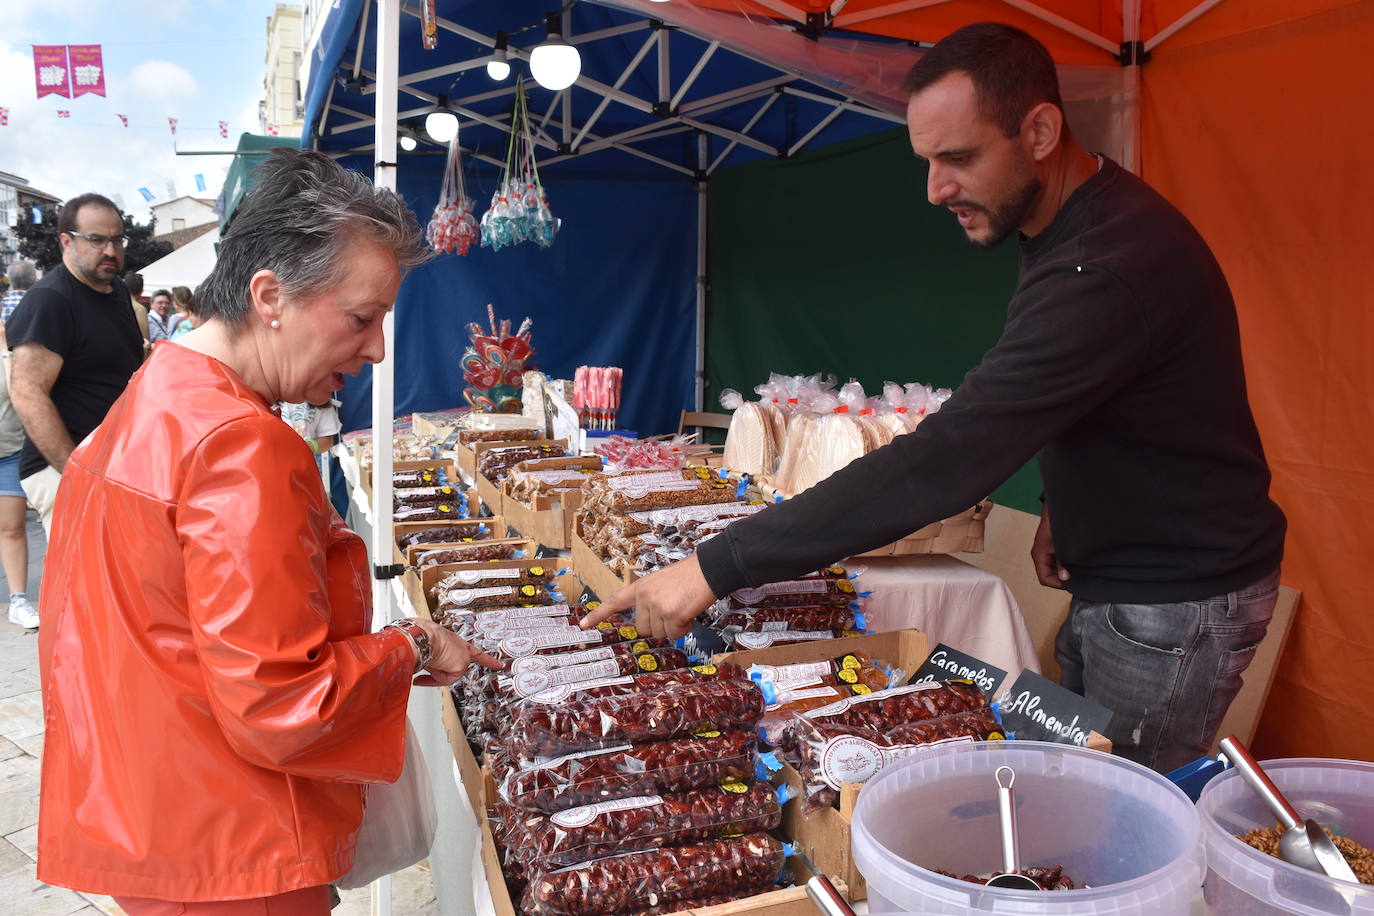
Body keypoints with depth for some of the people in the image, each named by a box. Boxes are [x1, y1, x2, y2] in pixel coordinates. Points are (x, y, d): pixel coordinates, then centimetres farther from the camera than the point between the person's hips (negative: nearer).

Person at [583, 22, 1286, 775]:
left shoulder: (1112, 266, -31)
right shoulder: (1068, 229, 2)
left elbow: (947, 458, -38)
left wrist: (718, 567, -37)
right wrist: (1064, 506, 1)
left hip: (1176, 606, -9)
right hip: (1106, 585, 9)